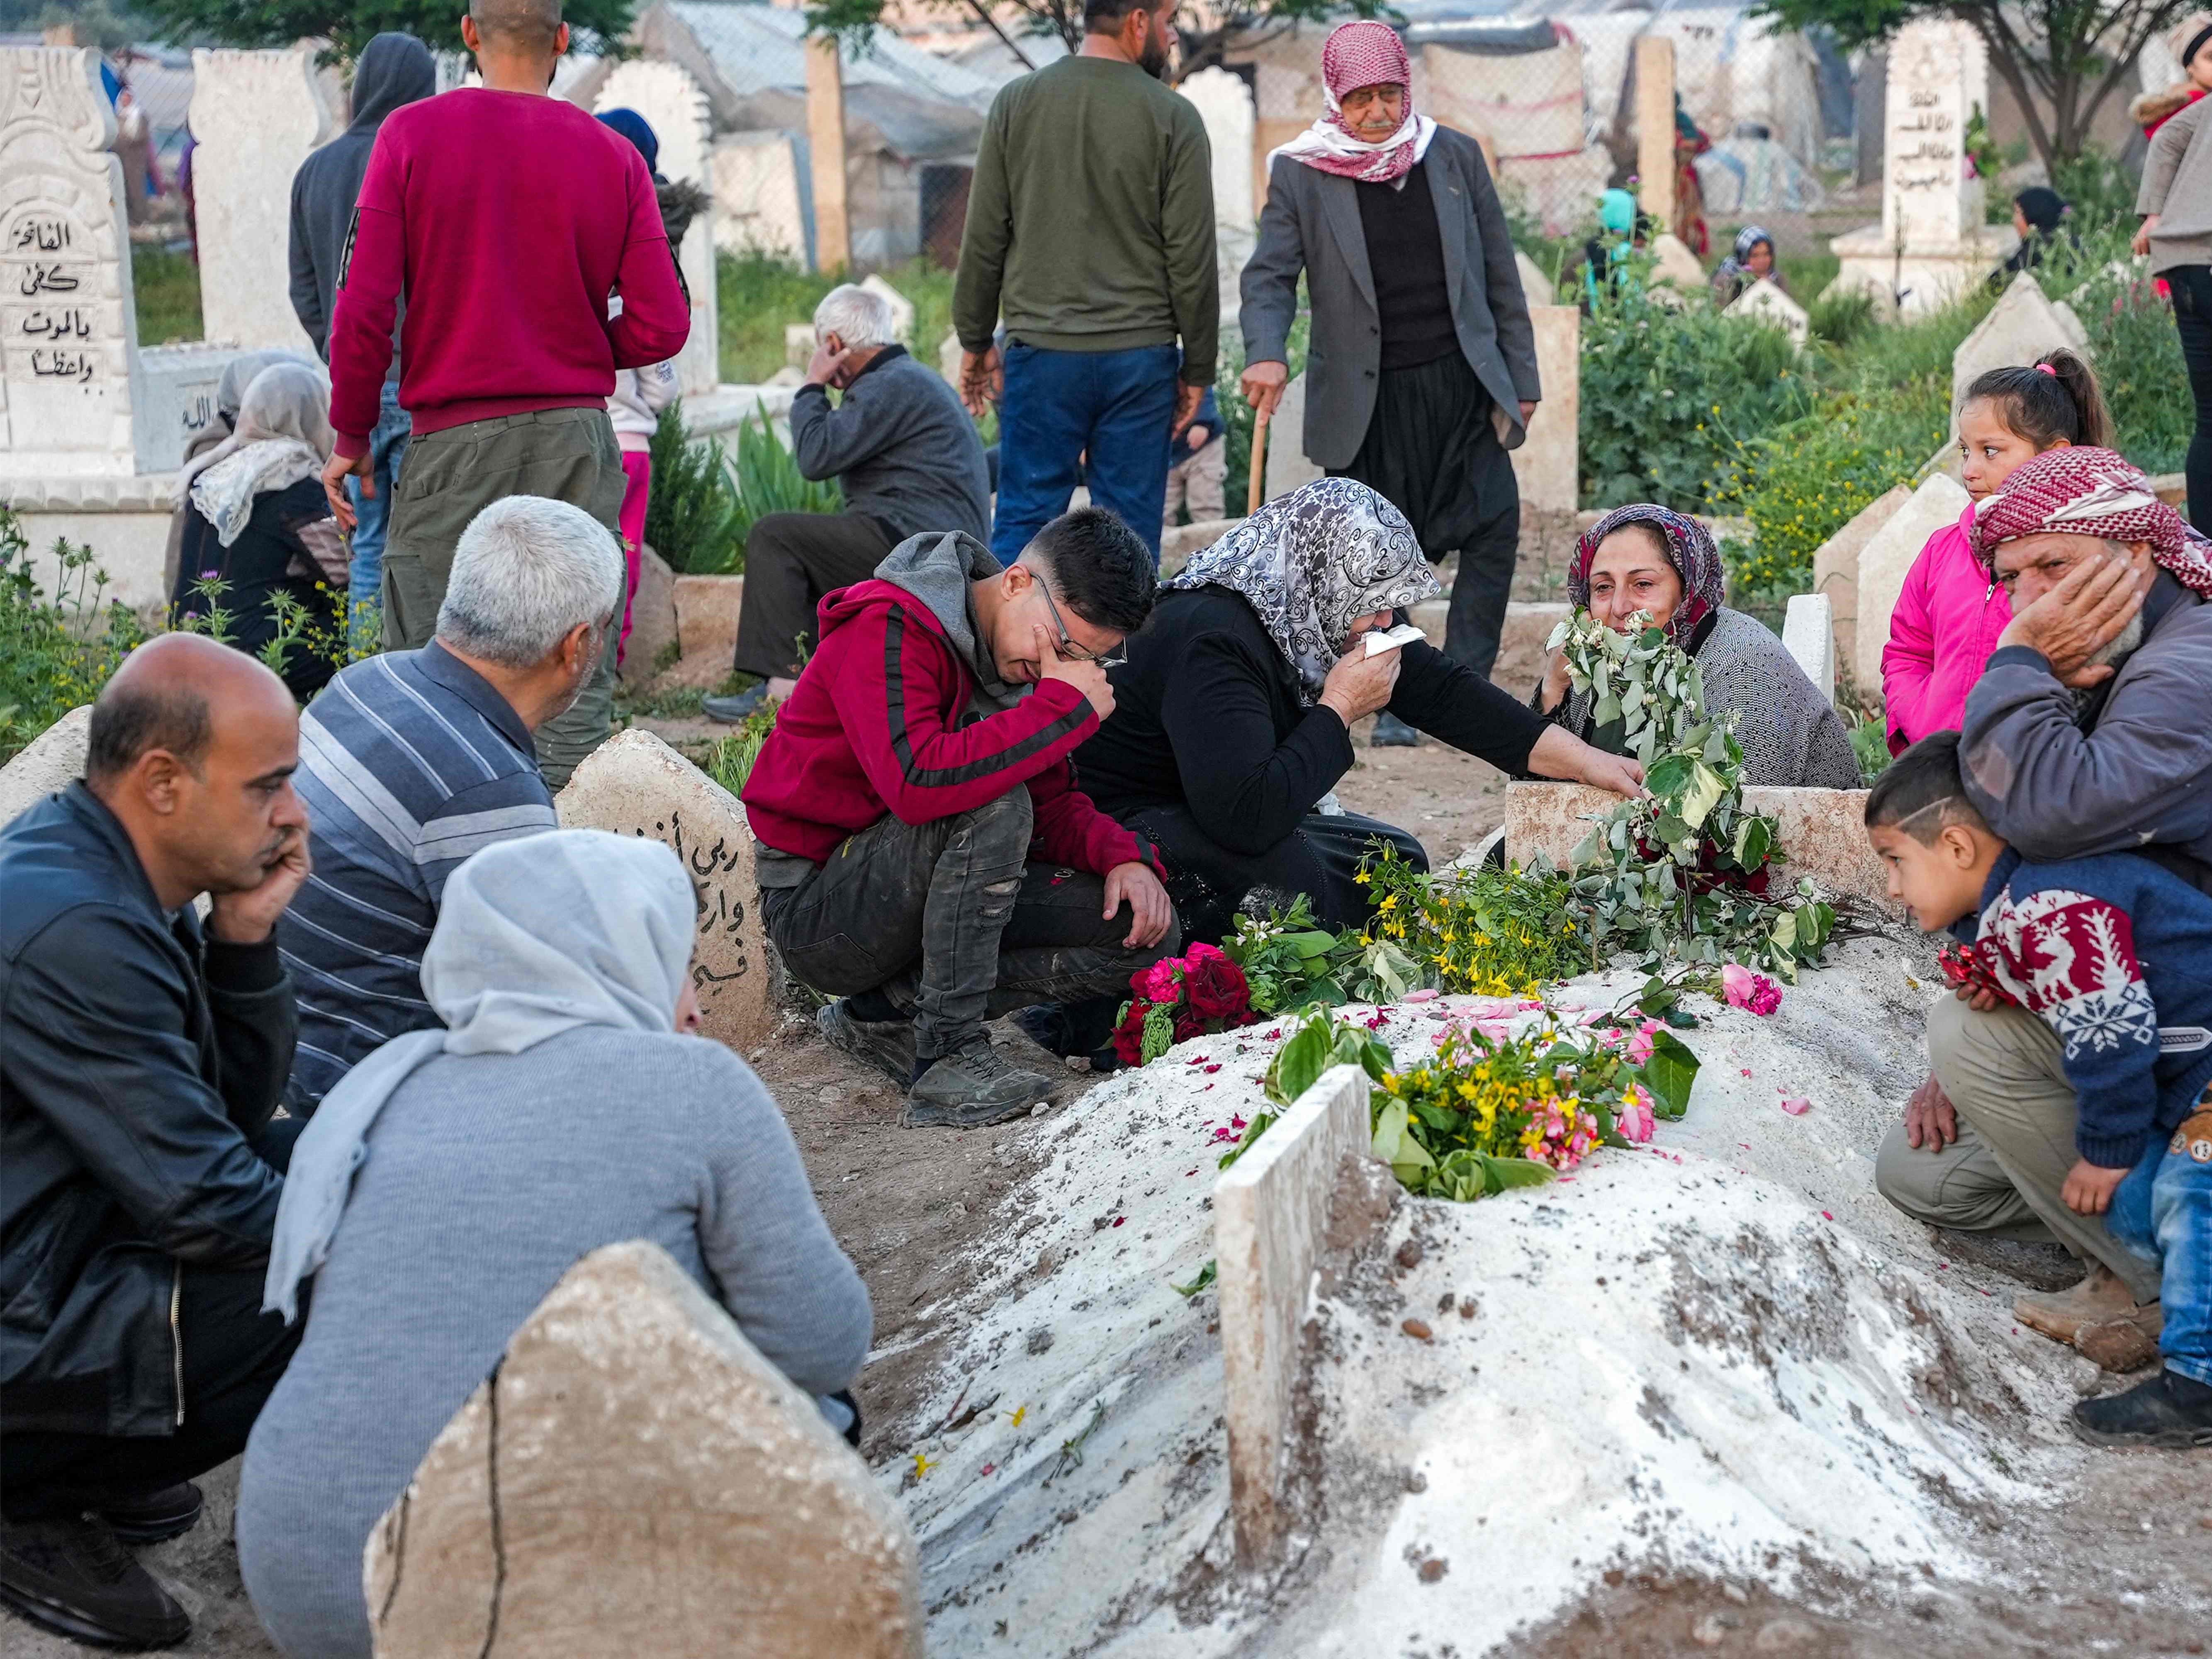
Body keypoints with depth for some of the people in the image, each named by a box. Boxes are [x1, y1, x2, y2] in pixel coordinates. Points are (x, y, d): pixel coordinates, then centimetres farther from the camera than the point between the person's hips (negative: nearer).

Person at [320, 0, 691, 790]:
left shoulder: (412, 134, -1)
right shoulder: (614, 156, 2)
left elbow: (363, 307, -5)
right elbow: (661, 329, -1)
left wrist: (351, 438, 5)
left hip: (454, 442, -1)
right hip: (577, 442, 2)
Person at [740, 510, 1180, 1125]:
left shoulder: (1024, 657, 5)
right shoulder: (889, 629, -21)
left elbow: (1052, 805, 9)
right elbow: (917, 782, -37)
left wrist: (1124, 858, -12)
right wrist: (1067, 705, -30)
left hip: (931, 900, 8)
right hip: (813, 907, -8)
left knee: (1144, 929, -6)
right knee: (993, 802, -33)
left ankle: (889, 1012, -4)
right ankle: (949, 1053, -25)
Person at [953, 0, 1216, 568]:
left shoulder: (1017, 102, 3)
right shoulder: (1173, 117, -3)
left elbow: (984, 240, 3)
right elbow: (1192, 259, -3)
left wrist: (976, 341, 12)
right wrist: (1197, 368, 6)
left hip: (1042, 352, 1)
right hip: (1140, 356, -1)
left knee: (1024, 521, 4)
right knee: (1130, 531, 4)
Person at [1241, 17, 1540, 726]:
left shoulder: (1455, 156, 6)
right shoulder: (1300, 174, -1)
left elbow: (1500, 274, 9)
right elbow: (1270, 276, -5)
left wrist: (1521, 378, 8)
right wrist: (1265, 353, -25)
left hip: (1461, 383, 2)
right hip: (1367, 398, -2)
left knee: (1495, 527, -5)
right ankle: (1390, 704, 16)